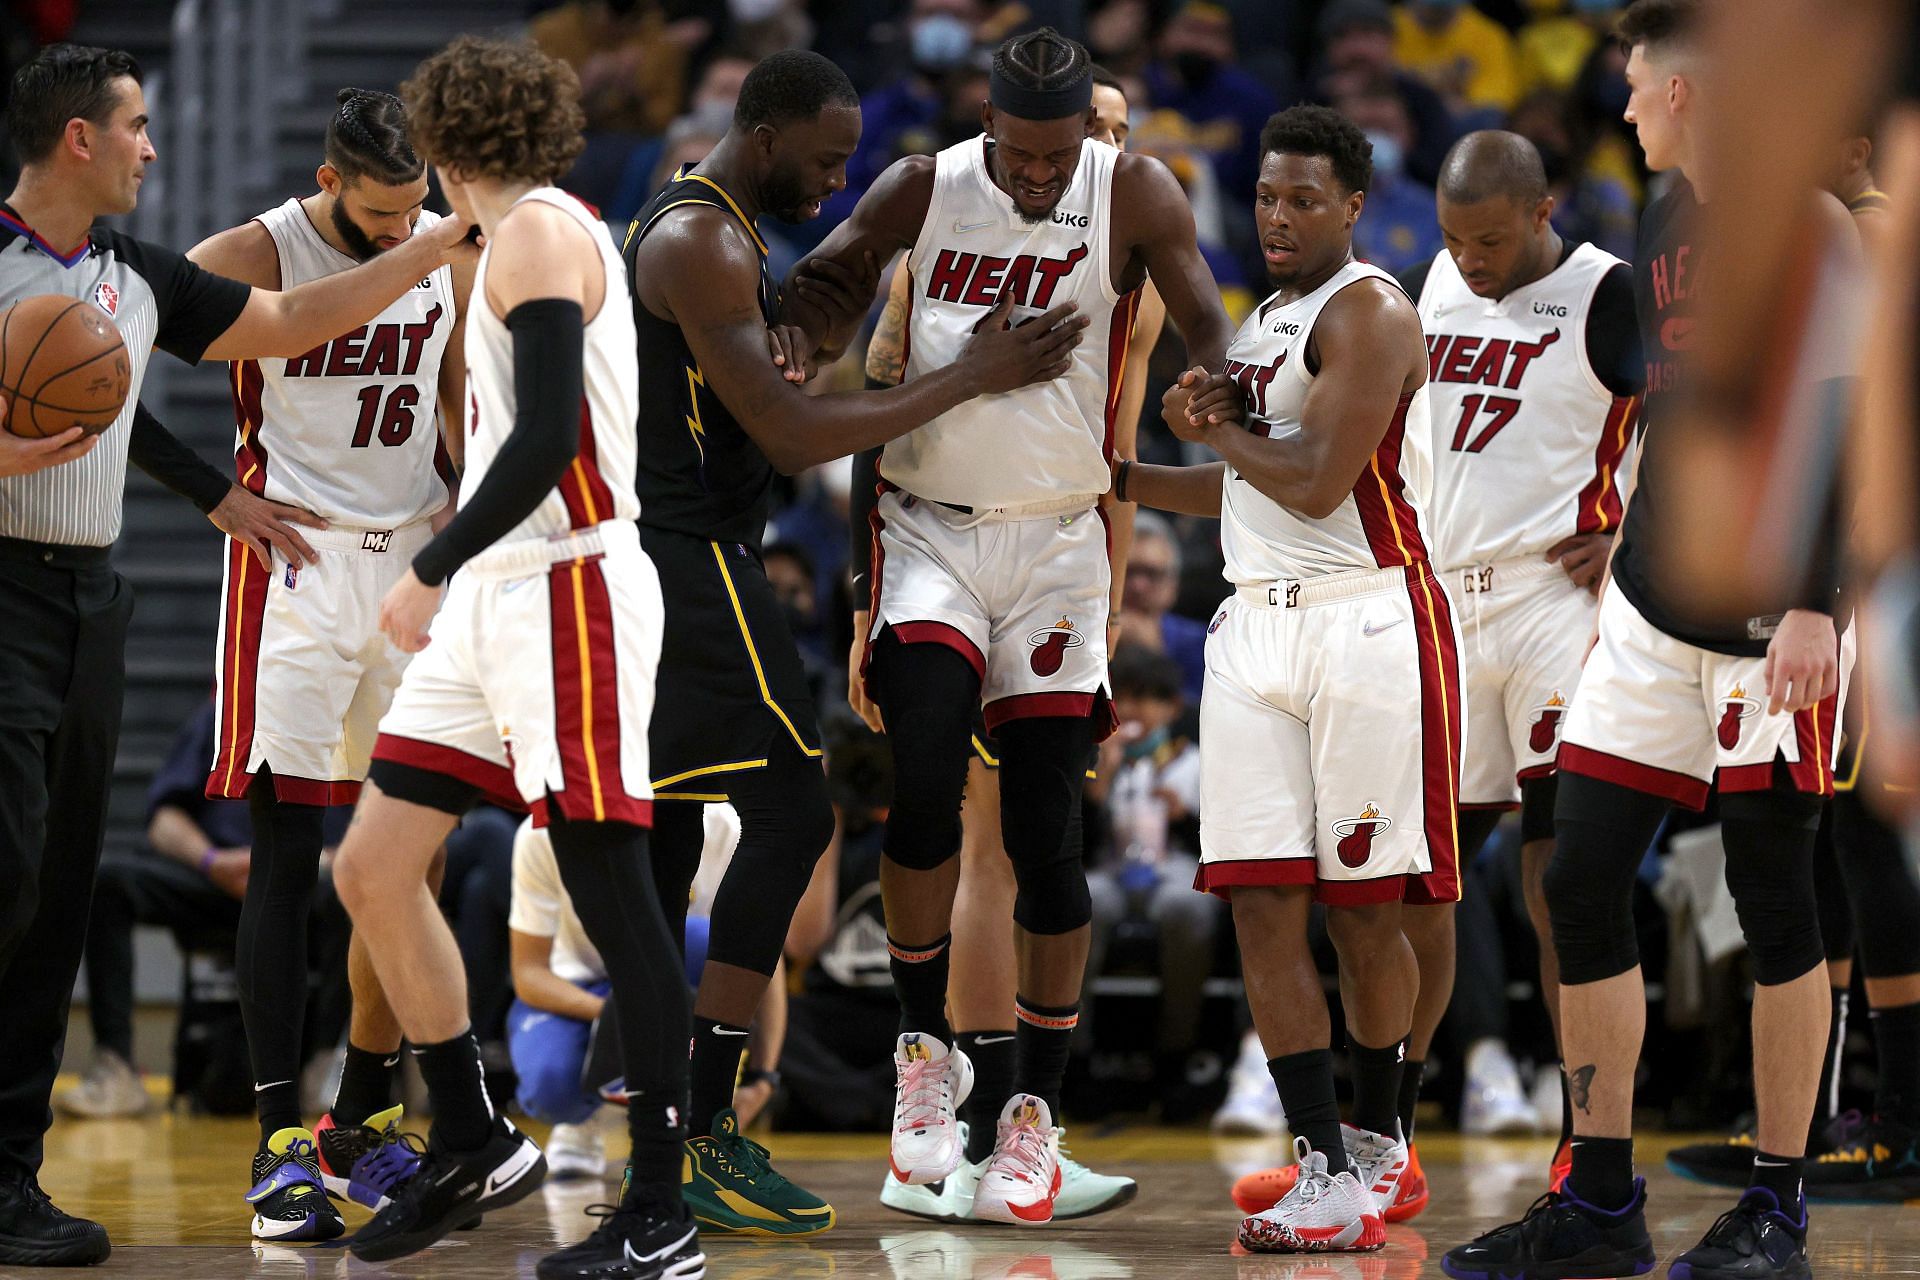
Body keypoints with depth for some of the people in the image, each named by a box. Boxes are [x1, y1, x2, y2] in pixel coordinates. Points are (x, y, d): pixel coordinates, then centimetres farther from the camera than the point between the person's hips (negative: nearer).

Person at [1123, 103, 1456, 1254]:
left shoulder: (1369, 310, -9)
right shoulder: (1267, 319, 19)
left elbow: (1316, 483, -18)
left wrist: (1217, 428, -3)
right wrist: (1116, 478, 29)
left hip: (1368, 626, -8)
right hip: (1257, 629, 8)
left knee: (1366, 909, 1)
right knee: (1264, 905, -3)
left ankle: (1378, 1143, 18)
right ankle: (1330, 1173, -2)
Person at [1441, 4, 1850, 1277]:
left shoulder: (1807, 227, -12)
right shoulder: (1669, 219, 13)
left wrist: (1814, 603, -25)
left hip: (1767, 623, -8)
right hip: (1652, 606, 8)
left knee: (1774, 899, -1)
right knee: (1582, 882, 3)